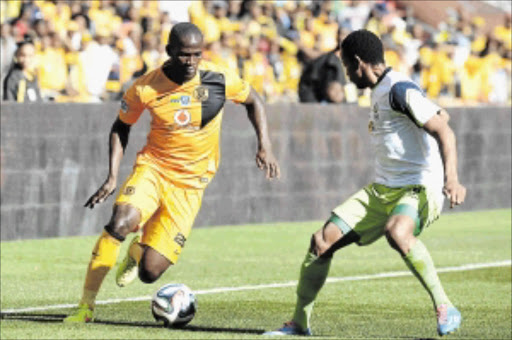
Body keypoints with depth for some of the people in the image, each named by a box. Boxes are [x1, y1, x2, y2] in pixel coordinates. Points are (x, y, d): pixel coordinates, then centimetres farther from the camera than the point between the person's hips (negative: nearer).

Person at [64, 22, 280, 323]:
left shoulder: (219, 80, -12)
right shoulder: (146, 88, -12)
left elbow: (253, 100, 8)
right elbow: (121, 127, 5)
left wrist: (265, 147, -2)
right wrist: (113, 177, -5)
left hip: (190, 183, 0)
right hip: (153, 166, 0)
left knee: (150, 273, -7)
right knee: (121, 222, -33)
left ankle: (138, 251, 34)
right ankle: (86, 306, -21)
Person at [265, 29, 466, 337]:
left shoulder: (399, 90, -13)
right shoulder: (380, 91, 17)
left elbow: (444, 131, -21)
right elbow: (439, 114, 28)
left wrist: (451, 178, -34)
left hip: (419, 190, -9)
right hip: (381, 191, 9)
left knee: (397, 232, -40)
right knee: (323, 240, -2)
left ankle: (445, 308, -27)